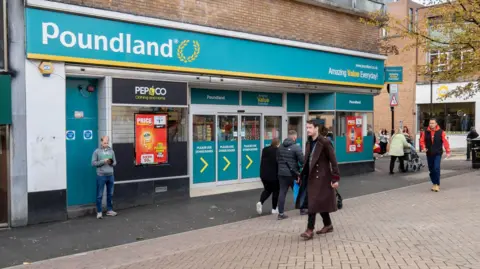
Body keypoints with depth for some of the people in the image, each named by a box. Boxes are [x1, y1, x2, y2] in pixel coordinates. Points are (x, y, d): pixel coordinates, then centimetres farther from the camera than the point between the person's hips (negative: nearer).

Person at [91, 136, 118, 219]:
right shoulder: (97, 151, -1)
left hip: (110, 175, 4)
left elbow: (115, 162, 13)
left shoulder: (111, 151, 9)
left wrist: (111, 162, -9)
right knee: (100, 195, 1)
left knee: (110, 194, 11)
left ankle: (109, 210, 23)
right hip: (101, 175, -4)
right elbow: (93, 163, -5)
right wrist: (103, 161, -16)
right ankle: (99, 212, 9)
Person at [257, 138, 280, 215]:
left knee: (267, 190, 19)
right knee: (275, 191, 11)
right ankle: (274, 209, 15)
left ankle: (260, 202, -4)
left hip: (264, 174, 5)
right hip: (274, 175, -5)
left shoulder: (265, 150, 5)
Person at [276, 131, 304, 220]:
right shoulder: (296, 147, -14)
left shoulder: (280, 147, 5)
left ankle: (281, 213, 2)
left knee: (282, 192, 5)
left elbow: (277, 159, 13)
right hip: (293, 173, -4)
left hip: (281, 173, 4)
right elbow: (302, 161, -15)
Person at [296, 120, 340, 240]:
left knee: (314, 203, -8)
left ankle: (310, 230, -3)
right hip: (311, 177, 7)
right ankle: (328, 225, 28)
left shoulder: (325, 142, -12)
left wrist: (335, 178, -16)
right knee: (320, 203, 14)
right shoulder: (309, 143, 11)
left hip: (321, 177, -7)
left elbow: (333, 161, -13)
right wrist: (301, 176, 13)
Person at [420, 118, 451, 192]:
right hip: (429, 154, 4)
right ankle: (434, 184, 24)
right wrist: (424, 147, -7)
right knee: (431, 169, 10)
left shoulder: (441, 132, -5)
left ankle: (437, 184, -5)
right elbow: (422, 141, 10)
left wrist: (448, 151, -12)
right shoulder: (426, 132, 3)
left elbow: (445, 141, -7)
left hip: (438, 153, -4)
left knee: (436, 168, -15)